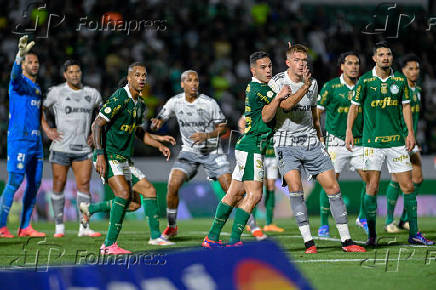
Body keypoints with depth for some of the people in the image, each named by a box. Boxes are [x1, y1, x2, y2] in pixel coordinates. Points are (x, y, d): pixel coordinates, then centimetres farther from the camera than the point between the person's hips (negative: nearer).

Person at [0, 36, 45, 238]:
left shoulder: (37, 88, 19)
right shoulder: (19, 83, -6)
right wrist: (20, 53, -47)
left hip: (36, 141, 8)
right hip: (19, 139, -8)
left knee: (35, 183, 7)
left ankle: (25, 227, 12)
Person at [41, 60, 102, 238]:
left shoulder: (92, 94, 9)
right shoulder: (56, 92, 1)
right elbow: (41, 110, 10)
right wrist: (47, 130, -1)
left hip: (83, 148, 2)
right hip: (61, 147, -2)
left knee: (84, 185, -5)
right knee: (59, 186, 0)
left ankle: (84, 227, -3)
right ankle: (59, 226, 8)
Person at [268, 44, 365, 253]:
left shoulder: (312, 83, 11)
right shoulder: (277, 83, -7)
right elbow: (286, 106, -25)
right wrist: (304, 88, -36)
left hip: (311, 142, 5)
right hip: (286, 143, -5)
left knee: (333, 187, -2)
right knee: (295, 187, -22)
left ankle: (346, 241, 6)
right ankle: (308, 242, -15)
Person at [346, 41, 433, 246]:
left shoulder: (400, 80, 6)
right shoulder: (365, 81, -1)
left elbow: (405, 106, 15)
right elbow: (354, 106, 6)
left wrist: (410, 133, 9)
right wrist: (349, 131, -4)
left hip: (396, 141, 3)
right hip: (372, 142, -3)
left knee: (408, 186, 2)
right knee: (372, 187, -6)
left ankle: (414, 233, 10)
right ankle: (371, 234, 4)